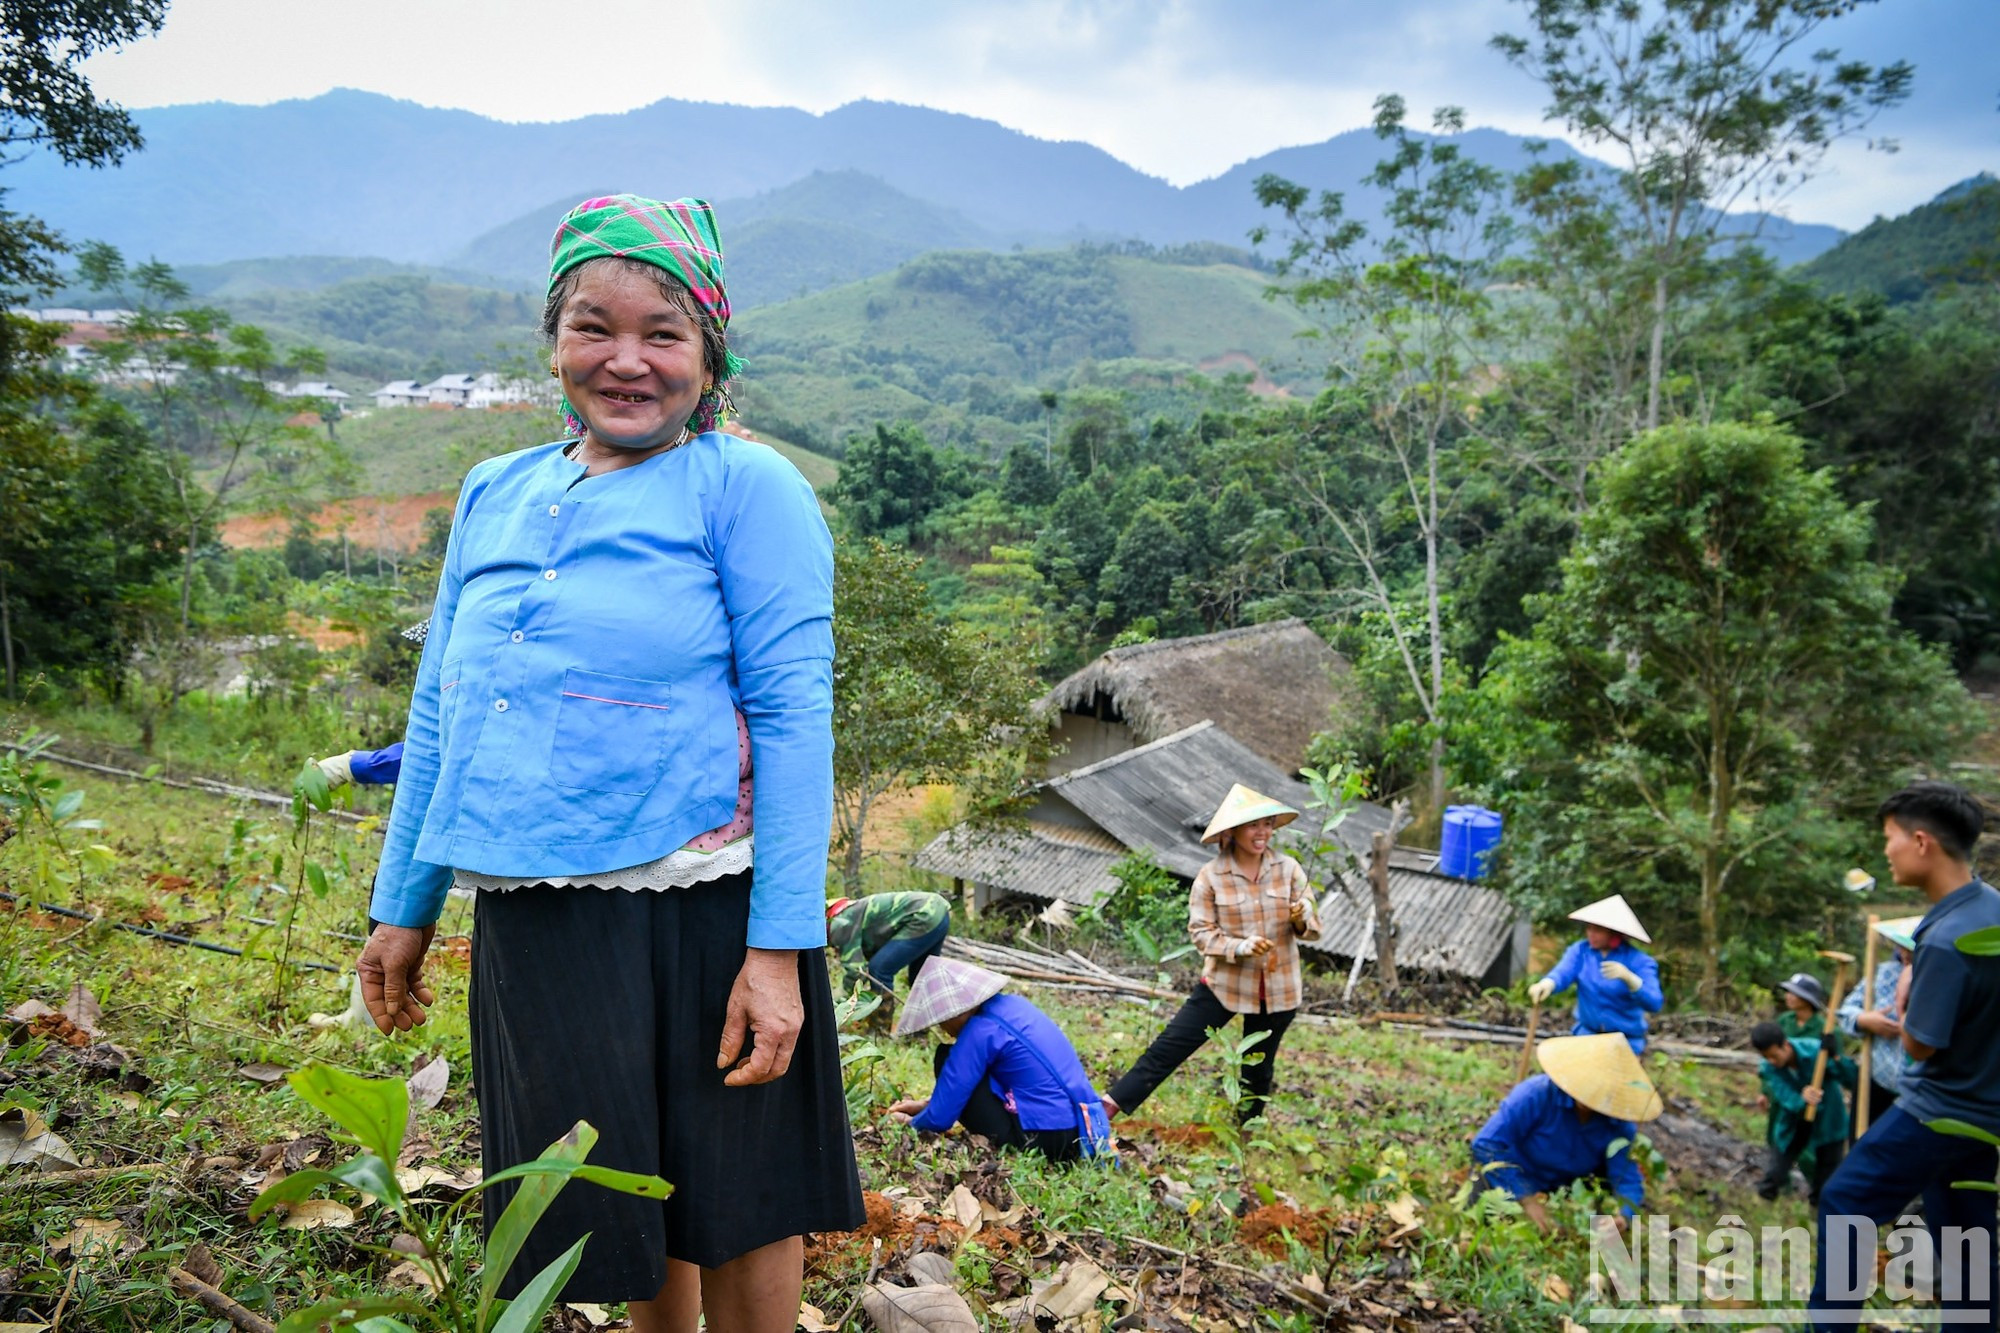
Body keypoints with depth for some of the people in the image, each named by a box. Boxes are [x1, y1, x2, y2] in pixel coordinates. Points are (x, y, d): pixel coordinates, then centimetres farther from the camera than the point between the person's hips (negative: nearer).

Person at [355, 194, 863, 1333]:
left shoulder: (745, 485, -4)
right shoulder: (496, 495, 12)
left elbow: (793, 717, -10)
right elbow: (440, 714, 18)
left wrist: (779, 948, -15)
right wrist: (403, 908, 18)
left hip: (699, 909, -5)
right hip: (531, 918, 5)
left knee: (737, 1207, 10)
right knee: (618, 1198, 19)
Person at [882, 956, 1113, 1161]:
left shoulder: (980, 1032, -13)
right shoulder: (1011, 1005, 12)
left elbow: (940, 1118, -7)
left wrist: (912, 1123, 13)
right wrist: (927, 1103, 28)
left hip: (1045, 1137, -9)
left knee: (948, 1062, 1)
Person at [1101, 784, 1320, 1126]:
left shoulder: (1289, 869, -3)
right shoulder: (1210, 877, -10)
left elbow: (1311, 929, 2)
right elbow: (1200, 931, -10)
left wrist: (1304, 918, -22)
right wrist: (1240, 947, -26)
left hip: (1278, 988, 2)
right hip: (1224, 983, -2)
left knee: (1259, 1067, 16)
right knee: (1168, 1047, -6)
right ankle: (1107, 1107, -4)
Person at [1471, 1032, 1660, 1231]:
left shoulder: (1619, 1125, -16)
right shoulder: (1536, 1095, -29)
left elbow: (1626, 1176, -18)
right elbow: (1487, 1145, -31)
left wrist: (1623, 1217, -43)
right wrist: (1527, 1200, -34)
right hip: (1513, 1182, -4)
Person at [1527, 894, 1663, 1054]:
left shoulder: (1638, 960, -11)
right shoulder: (1580, 950, -3)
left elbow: (1654, 1003, -23)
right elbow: (1562, 972, -22)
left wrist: (1629, 978, -41)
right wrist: (1548, 983, -45)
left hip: (1626, 1040, -3)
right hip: (1587, 1033, 3)